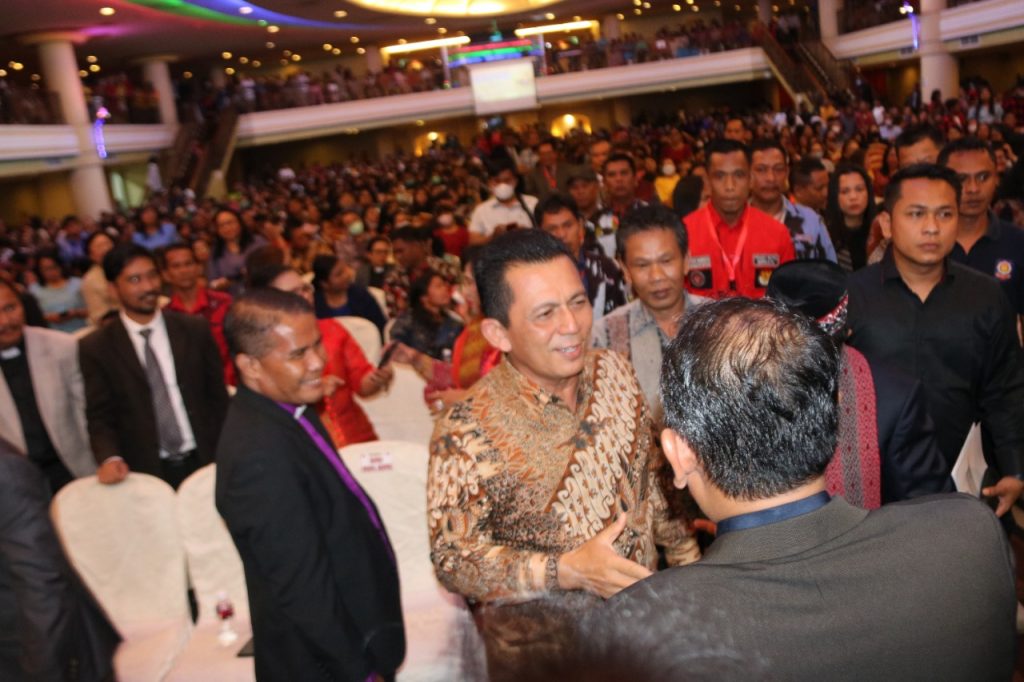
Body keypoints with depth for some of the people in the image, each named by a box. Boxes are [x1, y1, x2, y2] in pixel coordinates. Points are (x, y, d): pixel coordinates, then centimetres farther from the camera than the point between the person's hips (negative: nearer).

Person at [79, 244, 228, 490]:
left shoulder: (196, 330, 2)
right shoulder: (96, 347, -1)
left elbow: (218, 398, 5)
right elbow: (100, 416, -1)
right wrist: (110, 458, -19)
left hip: (204, 463, 1)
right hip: (144, 472, -1)